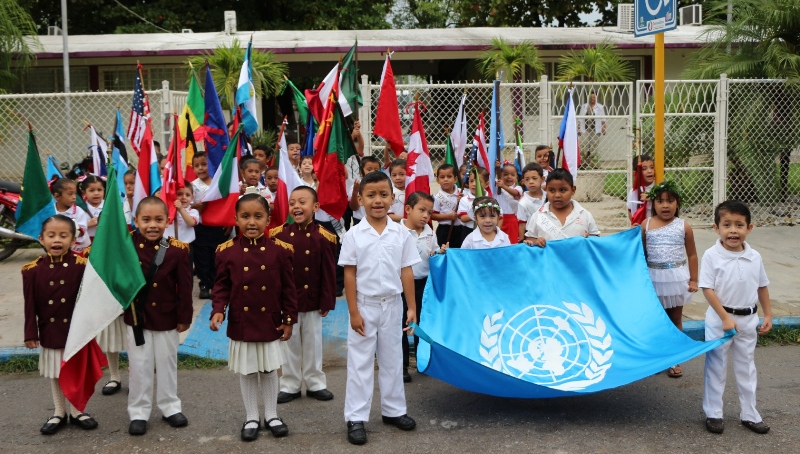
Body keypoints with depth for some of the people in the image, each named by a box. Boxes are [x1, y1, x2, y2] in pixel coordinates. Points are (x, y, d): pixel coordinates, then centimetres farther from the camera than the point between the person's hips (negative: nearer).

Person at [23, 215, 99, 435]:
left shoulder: (82, 265, -12)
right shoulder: (33, 270, -7)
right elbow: (30, 305, -4)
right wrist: (30, 333, -4)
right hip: (49, 331, 2)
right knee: (55, 375, 15)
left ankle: (76, 411, 28)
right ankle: (59, 413, 29)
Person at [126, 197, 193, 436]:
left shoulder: (177, 250, -13)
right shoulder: (128, 245, -7)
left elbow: (185, 287, -8)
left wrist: (184, 317, -6)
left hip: (166, 318, -1)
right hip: (135, 317, 1)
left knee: (167, 364, 14)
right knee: (139, 367, 9)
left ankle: (170, 407, 30)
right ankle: (138, 412, 21)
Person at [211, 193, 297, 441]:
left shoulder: (280, 250, -7)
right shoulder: (227, 251, -7)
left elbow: (288, 288, -1)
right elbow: (221, 286, -1)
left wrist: (289, 320, -1)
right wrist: (218, 310, -17)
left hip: (271, 323, 0)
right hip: (241, 324, 0)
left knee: (270, 371, 12)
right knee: (247, 373, 12)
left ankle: (271, 415, 29)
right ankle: (251, 418, 27)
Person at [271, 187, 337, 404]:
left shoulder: (323, 237, -8)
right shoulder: (279, 235, -4)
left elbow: (329, 272, -6)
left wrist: (327, 302, -7)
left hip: (312, 301, -1)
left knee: (313, 343, 12)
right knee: (289, 343, 12)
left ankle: (315, 384, 26)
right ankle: (290, 386, 24)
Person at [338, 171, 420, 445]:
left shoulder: (401, 233, -2)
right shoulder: (354, 235, -7)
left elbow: (406, 272, 2)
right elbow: (349, 274, -6)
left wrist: (412, 307, 1)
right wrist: (353, 311, -9)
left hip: (392, 305, 2)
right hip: (365, 305, -2)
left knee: (392, 360, 14)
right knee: (360, 362, 4)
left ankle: (393, 410, 28)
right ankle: (356, 418, 10)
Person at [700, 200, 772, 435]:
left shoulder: (754, 257, -2)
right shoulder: (711, 255, -14)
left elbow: (762, 286, 10)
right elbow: (707, 289, -15)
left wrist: (768, 314, 9)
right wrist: (725, 317, -18)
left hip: (748, 319, 4)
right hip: (720, 319, -4)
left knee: (747, 368, 15)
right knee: (716, 367, 7)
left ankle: (749, 414, 26)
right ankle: (713, 413, 18)